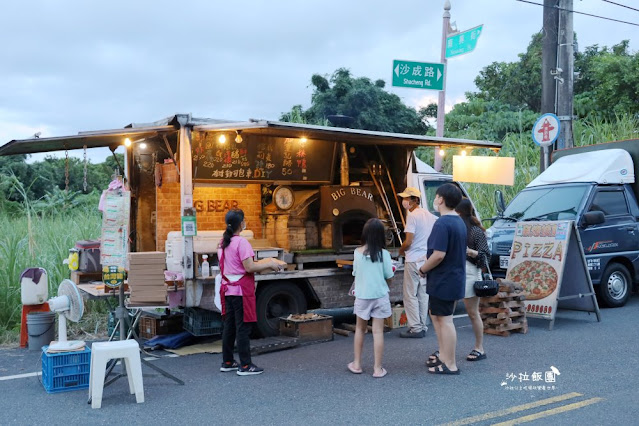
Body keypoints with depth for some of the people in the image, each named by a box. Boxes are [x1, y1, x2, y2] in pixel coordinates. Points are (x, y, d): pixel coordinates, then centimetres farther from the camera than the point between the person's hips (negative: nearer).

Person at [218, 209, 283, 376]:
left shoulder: (223, 242, 11)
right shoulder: (241, 242, -15)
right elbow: (249, 267, -19)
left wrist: (260, 265, 20)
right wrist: (270, 264, -8)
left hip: (228, 289, 8)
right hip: (241, 290, -8)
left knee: (229, 326, 14)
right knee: (243, 327, -3)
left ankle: (227, 362, 22)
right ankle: (245, 366, 2)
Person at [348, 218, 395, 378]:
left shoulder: (357, 252, -6)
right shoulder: (384, 254, -10)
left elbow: (355, 273, 4)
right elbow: (389, 276, -5)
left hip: (362, 296, 2)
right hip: (379, 296, -1)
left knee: (360, 329, 17)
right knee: (378, 332, 3)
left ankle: (357, 364, 23)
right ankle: (377, 368, 7)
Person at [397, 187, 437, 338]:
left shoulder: (412, 216, -15)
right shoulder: (428, 214, 9)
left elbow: (408, 242, -19)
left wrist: (401, 250, 1)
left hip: (413, 260, -8)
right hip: (427, 259, 8)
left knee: (410, 295, 0)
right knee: (423, 294, 12)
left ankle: (415, 328, 1)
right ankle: (422, 327, 17)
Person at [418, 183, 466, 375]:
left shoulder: (442, 224, -21)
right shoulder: (459, 221, 10)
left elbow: (439, 255, -28)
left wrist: (423, 269, -12)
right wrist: (428, 261, 18)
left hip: (443, 280, -10)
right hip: (454, 277, 10)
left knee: (444, 320, -1)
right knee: (437, 315, 21)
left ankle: (450, 365, 8)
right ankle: (443, 354, 30)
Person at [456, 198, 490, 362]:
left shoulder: (476, 231, -5)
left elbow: (485, 255, -6)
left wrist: (470, 252, -22)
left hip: (469, 273, -5)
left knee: (473, 313, 4)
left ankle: (479, 349, 16)